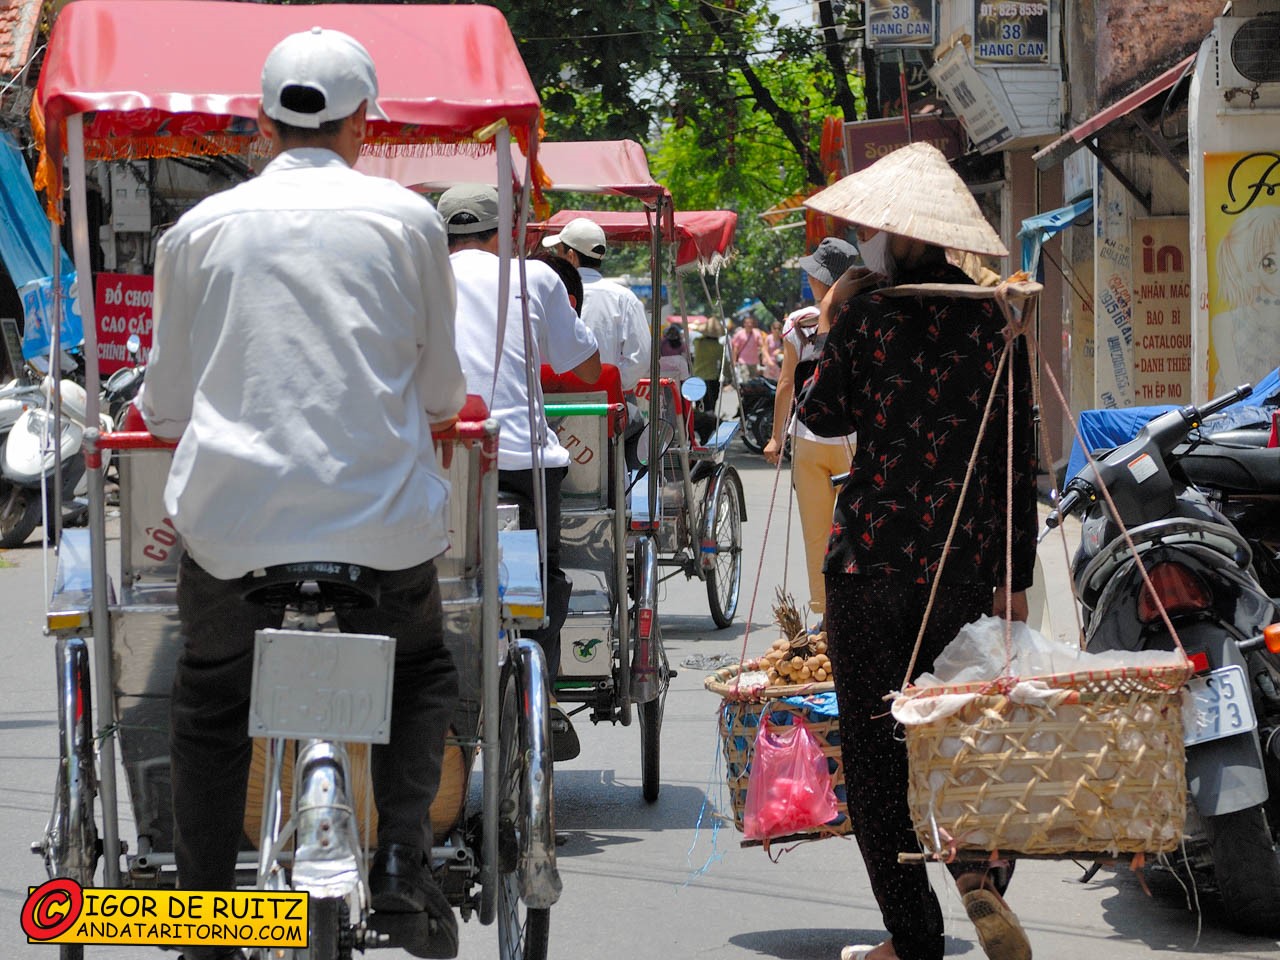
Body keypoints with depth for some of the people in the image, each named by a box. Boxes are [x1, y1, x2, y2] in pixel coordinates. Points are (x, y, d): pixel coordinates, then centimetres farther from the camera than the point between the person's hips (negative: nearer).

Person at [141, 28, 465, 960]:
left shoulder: (202, 227, 6)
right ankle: (403, 862, 6)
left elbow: (166, 408, 12)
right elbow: (442, 393, 10)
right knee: (421, 676, 25)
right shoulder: (407, 218, 3)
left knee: (210, 708, 21)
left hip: (230, 522, 1)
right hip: (381, 520, 0)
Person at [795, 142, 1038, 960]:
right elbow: (1020, 457, 4)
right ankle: (982, 868, -13)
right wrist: (1015, 576, 9)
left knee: (875, 748, 6)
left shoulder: (867, 319, -7)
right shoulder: (994, 322, 3)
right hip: (964, 562, 3)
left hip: (872, 561, -3)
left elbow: (822, 417, 8)